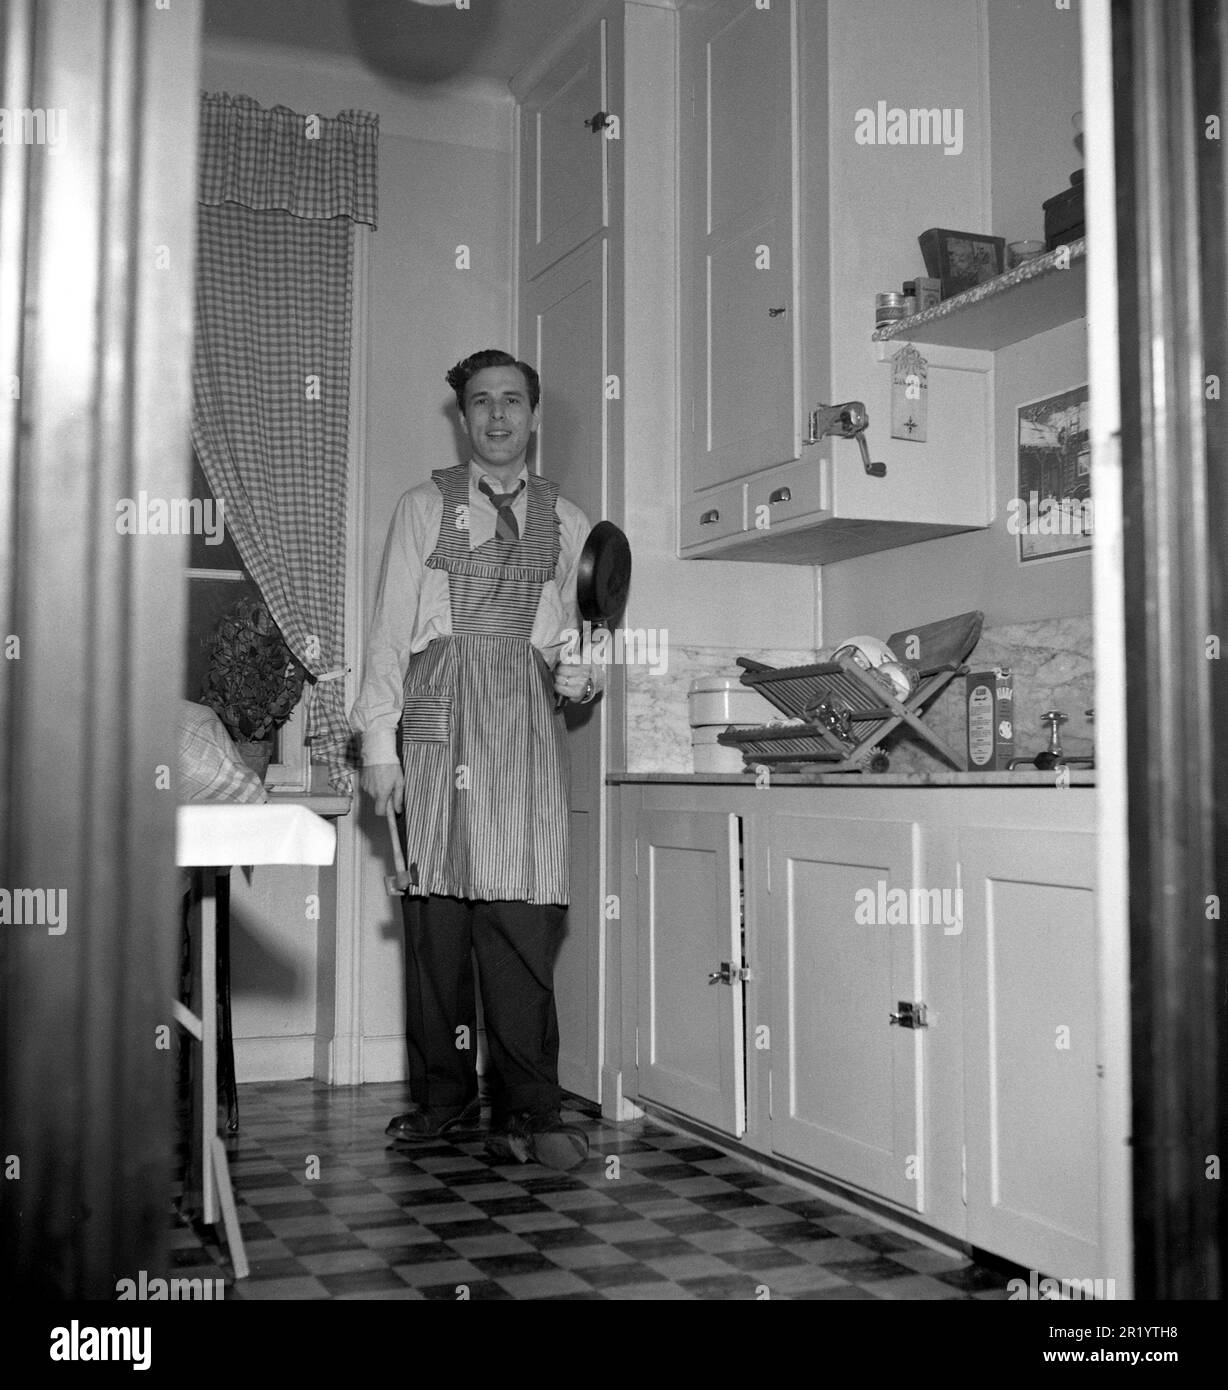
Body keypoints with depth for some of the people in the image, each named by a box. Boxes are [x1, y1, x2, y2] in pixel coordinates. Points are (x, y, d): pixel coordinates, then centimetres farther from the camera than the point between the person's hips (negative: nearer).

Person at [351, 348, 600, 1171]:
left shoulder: (566, 521, 17)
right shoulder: (425, 508, 12)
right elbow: (391, 632, 6)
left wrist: (584, 677, -2)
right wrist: (380, 742, -2)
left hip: (529, 728, 1)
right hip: (441, 722, 0)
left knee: (523, 914, -7)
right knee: (437, 912, -2)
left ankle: (526, 1112, -2)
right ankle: (443, 1097, 9)